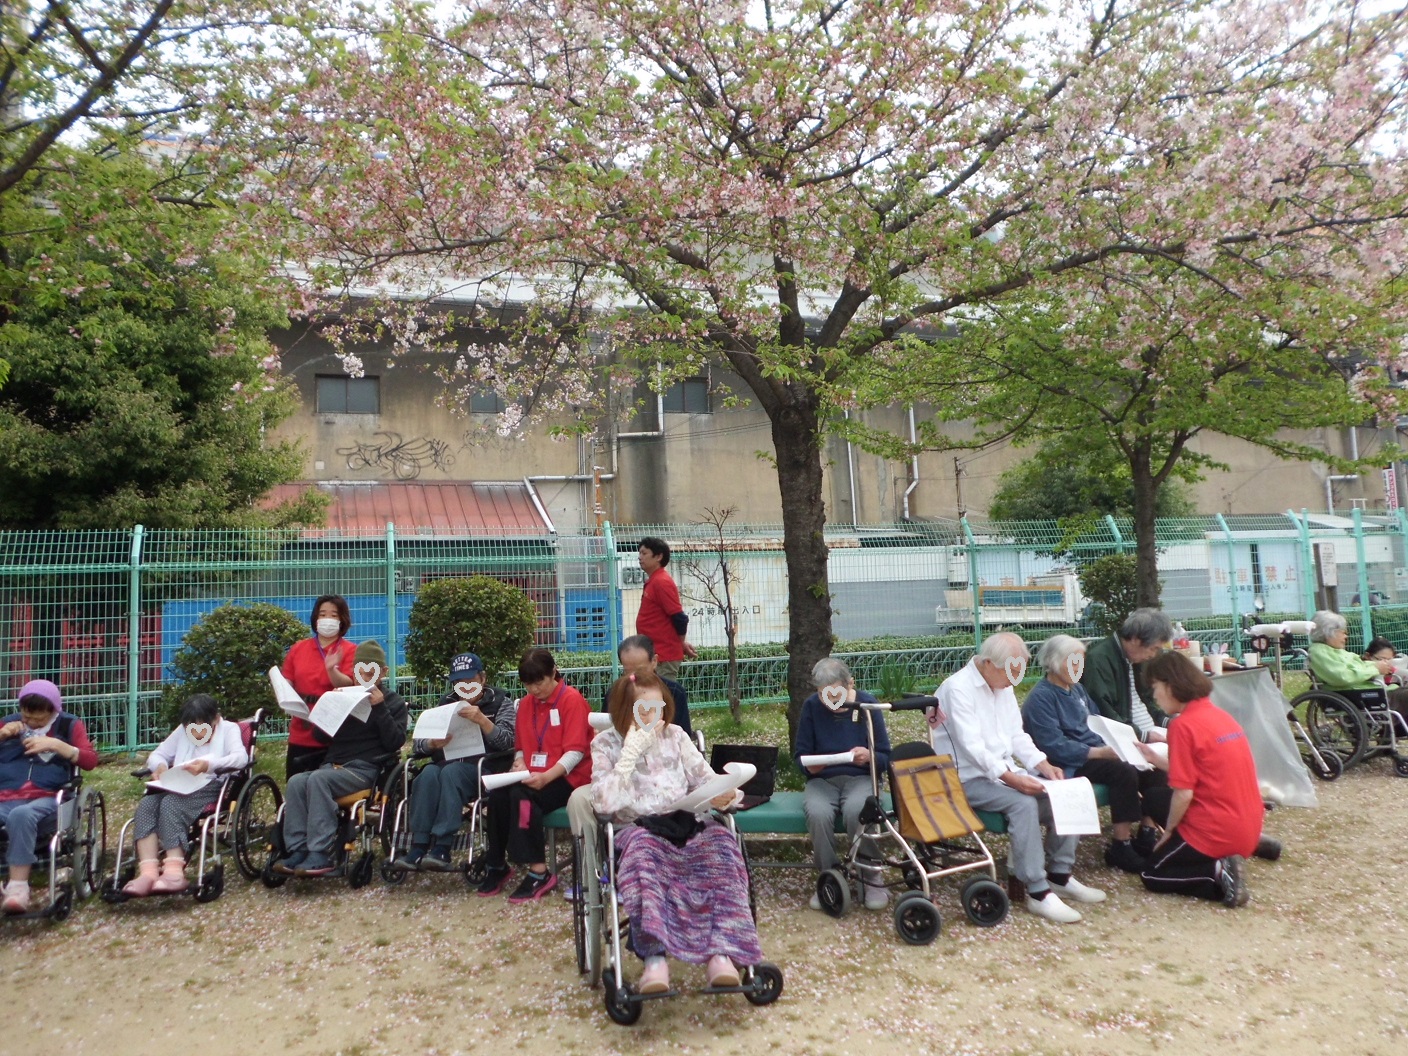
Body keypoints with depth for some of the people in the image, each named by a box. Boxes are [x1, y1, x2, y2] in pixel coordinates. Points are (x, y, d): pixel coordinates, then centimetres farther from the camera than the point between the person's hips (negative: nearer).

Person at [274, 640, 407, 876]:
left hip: (366, 768, -5)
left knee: (318, 779, -32)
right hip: (334, 765, 5)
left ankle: (321, 854, -33)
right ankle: (297, 850, -24)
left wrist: (380, 708, -9)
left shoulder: (393, 701, 12)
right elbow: (320, 736, 17)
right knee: (296, 782, -25)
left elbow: (395, 742, -2)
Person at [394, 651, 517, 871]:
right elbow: (419, 743, 11)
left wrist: (482, 720, -22)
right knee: (429, 773, -30)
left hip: (483, 769, -3)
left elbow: (506, 741, -5)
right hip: (446, 762, 3)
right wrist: (432, 743, -13)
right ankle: (418, 848, -34)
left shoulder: (501, 702, 10)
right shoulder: (446, 703, 19)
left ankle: (441, 849, -39)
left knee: (452, 771, -34)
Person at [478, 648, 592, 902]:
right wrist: (519, 765, -6)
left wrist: (547, 776, -27)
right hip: (532, 777, 6)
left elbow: (575, 751, -14)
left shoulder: (572, 700, -7)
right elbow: (521, 747, 18)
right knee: (497, 794, -23)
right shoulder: (526, 703, 13)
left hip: (568, 778, -6)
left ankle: (539, 872, -25)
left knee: (522, 795, -31)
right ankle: (497, 865, -9)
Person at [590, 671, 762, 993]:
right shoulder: (606, 744, 4)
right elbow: (605, 803, -11)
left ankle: (720, 952, -37)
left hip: (686, 824, 3)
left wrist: (722, 794, -13)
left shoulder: (675, 736, 14)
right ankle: (654, 955, -43)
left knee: (720, 840, -31)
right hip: (637, 829, -3)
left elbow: (705, 778, 11)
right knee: (642, 849, -39)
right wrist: (632, 751, -14)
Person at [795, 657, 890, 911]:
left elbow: (885, 757, 0)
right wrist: (809, 766, -18)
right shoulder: (811, 706, 1)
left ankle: (872, 878, -14)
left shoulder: (867, 704, -2)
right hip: (822, 779, 1)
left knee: (855, 810, -36)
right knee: (818, 814, -34)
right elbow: (800, 755, 5)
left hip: (860, 777, -1)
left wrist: (869, 756, -23)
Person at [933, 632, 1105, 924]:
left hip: (1005, 771, 9)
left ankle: (1060, 875, 6)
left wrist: (1043, 765, -5)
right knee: (1023, 803, -30)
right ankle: (1038, 892, -22)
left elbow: (1017, 735, 11)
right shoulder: (958, 689, -18)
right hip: (969, 778, -8)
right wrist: (1012, 779, -32)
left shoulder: (1003, 686, 10)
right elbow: (973, 747, -24)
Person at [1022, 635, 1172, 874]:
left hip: (1096, 753, 9)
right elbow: (1055, 747, -20)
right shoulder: (1041, 698, -13)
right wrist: (1101, 752, -23)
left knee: (1152, 770, -8)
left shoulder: (1077, 689, 14)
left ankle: (1147, 835, -2)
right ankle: (1120, 848, -20)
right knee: (1125, 773, -29)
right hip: (1070, 765, -9)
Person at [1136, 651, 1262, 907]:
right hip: (1248, 828, 8)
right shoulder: (1219, 714, 7)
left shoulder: (1183, 725, -18)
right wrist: (1156, 759, 14)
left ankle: (1217, 872, -9)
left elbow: (1184, 793, -19)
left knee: (1152, 874, 12)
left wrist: (1168, 831, -4)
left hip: (1216, 831, -8)